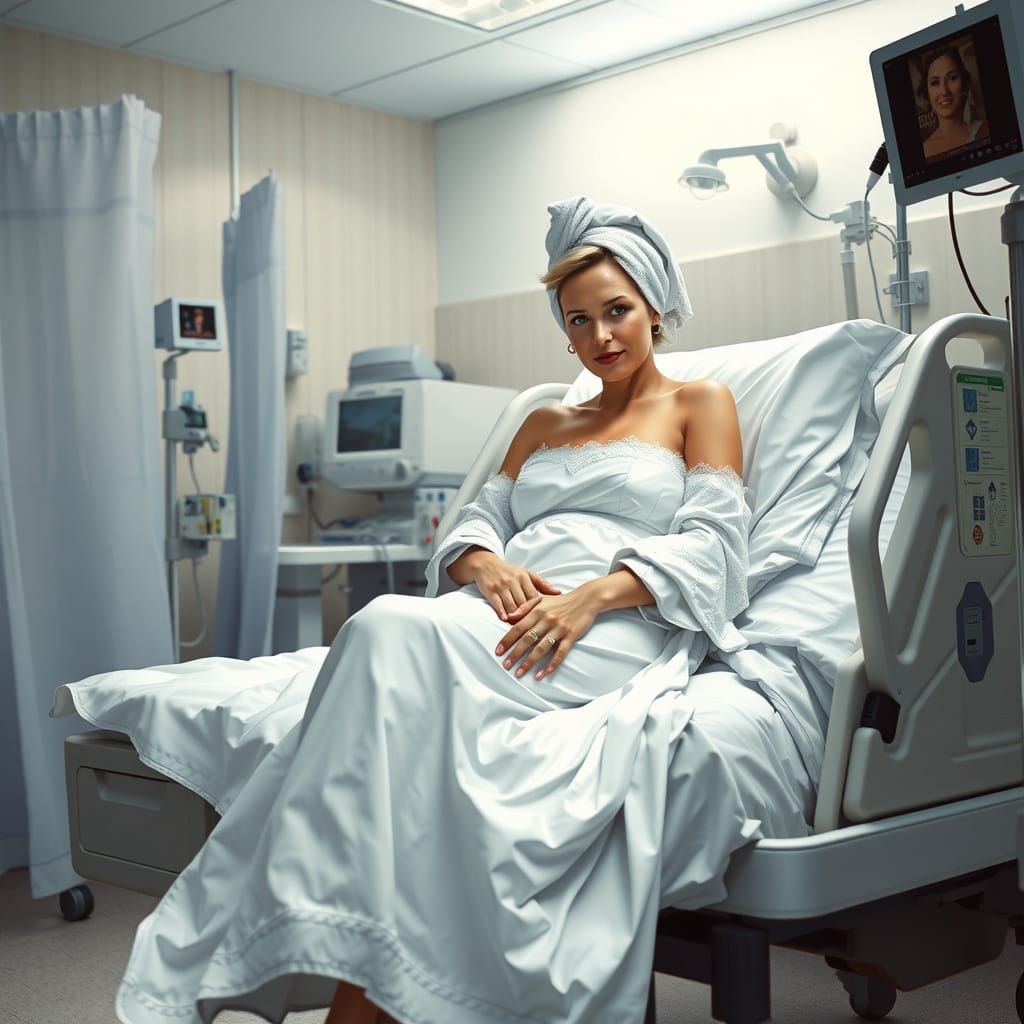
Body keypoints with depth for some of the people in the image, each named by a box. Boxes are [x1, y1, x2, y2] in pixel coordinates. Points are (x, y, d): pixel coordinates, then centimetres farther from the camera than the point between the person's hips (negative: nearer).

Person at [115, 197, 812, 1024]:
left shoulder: (700, 404, 17)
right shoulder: (544, 424, 32)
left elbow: (712, 543, 2)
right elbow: (476, 519, 21)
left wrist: (596, 594, -16)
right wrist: (486, 563, -6)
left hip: (618, 636, -5)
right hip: (510, 621, 5)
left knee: (398, 634, -33)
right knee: (391, 639, -32)